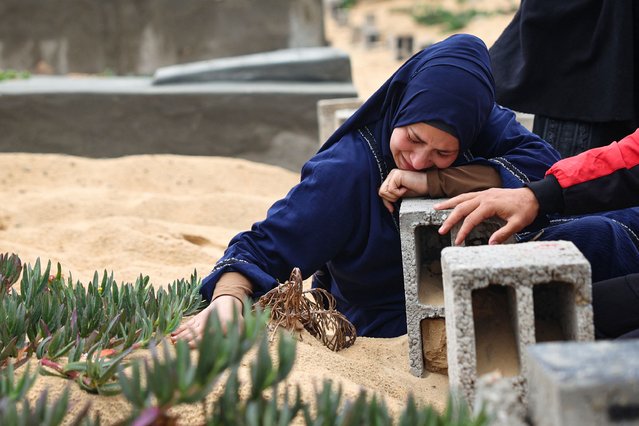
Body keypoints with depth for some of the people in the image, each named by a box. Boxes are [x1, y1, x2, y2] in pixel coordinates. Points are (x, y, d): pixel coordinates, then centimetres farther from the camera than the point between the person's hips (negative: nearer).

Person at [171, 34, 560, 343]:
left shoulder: (483, 126, -9)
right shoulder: (347, 170, -18)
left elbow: (543, 161, -25)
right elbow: (266, 248, -20)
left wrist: (434, 182, -29)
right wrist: (227, 297, -41)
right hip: (382, 333, -5)